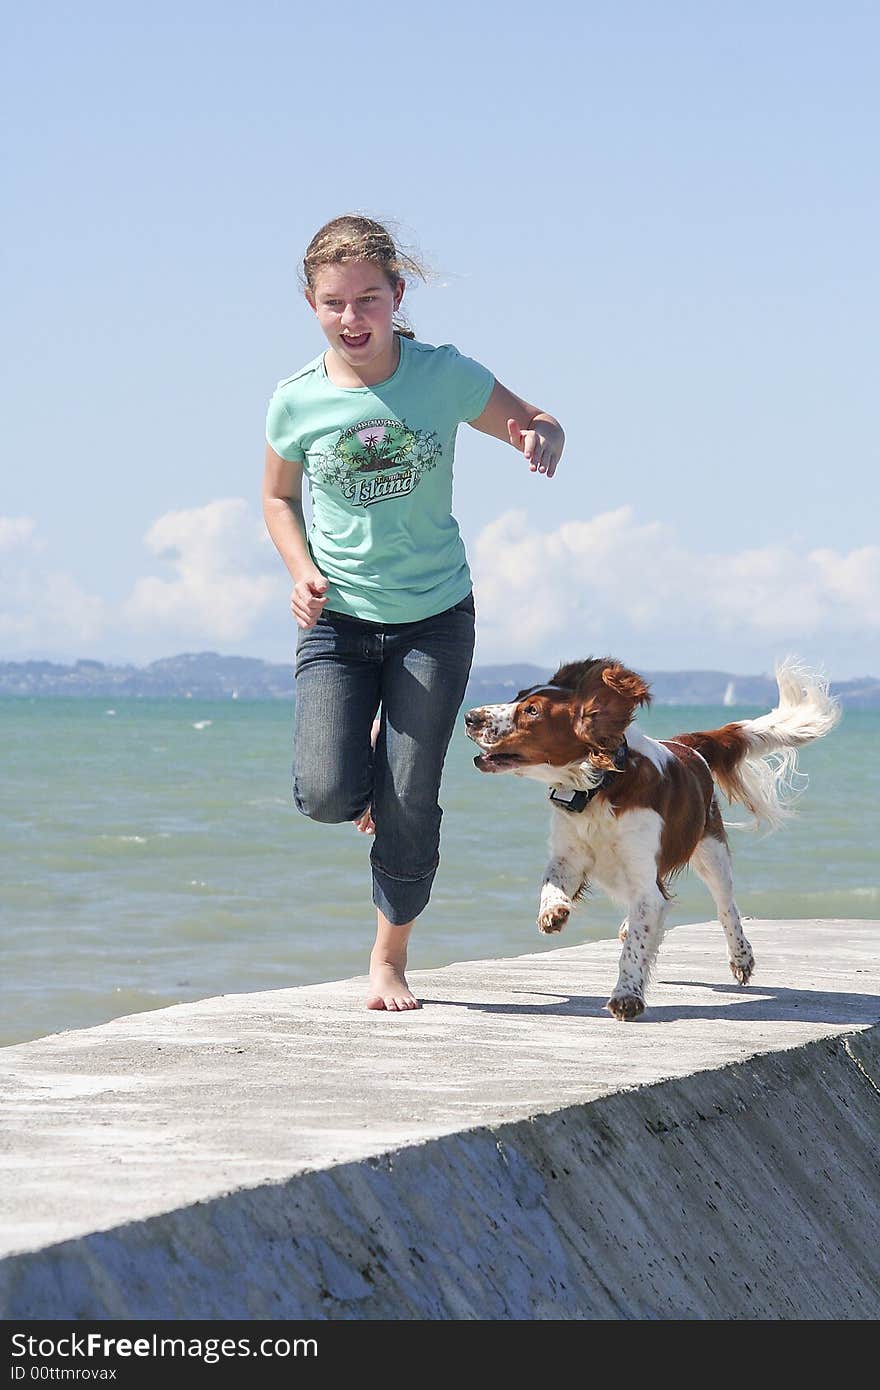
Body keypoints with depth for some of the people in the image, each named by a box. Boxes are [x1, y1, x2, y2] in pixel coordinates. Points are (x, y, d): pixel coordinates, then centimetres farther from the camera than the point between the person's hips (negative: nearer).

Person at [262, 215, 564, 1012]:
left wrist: (544, 442, -21)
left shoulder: (445, 376, -10)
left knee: (410, 804, -3)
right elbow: (278, 498, 10)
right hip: (336, 618, 0)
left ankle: (391, 958, 19)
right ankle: (362, 753, 24)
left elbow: (537, 426, 4)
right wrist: (303, 571, -8)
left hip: (434, 618, 0)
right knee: (327, 794, -15)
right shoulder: (297, 402, -7)